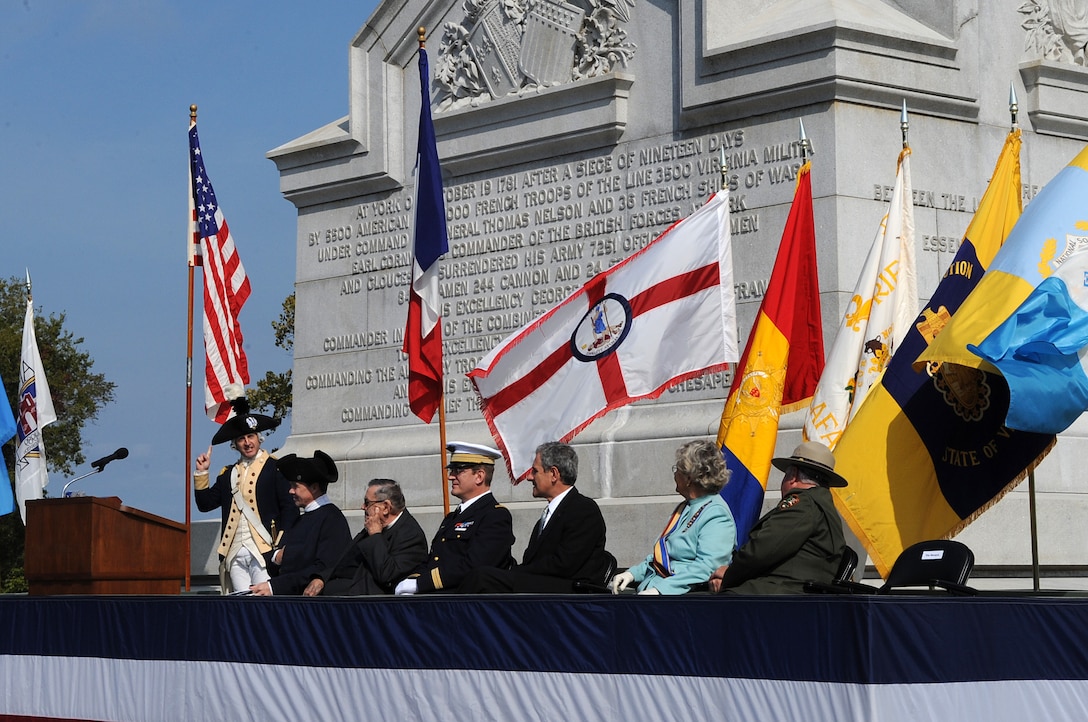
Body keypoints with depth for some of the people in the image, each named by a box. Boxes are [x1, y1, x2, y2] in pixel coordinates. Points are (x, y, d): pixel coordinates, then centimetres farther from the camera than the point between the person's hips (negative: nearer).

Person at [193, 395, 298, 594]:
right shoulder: (228, 474, 20)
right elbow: (205, 503, 17)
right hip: (235, 553, 5)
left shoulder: (275, 468, 2)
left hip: (263, 551, -5)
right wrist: (201, 473, 7)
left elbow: (290, 508, -3)